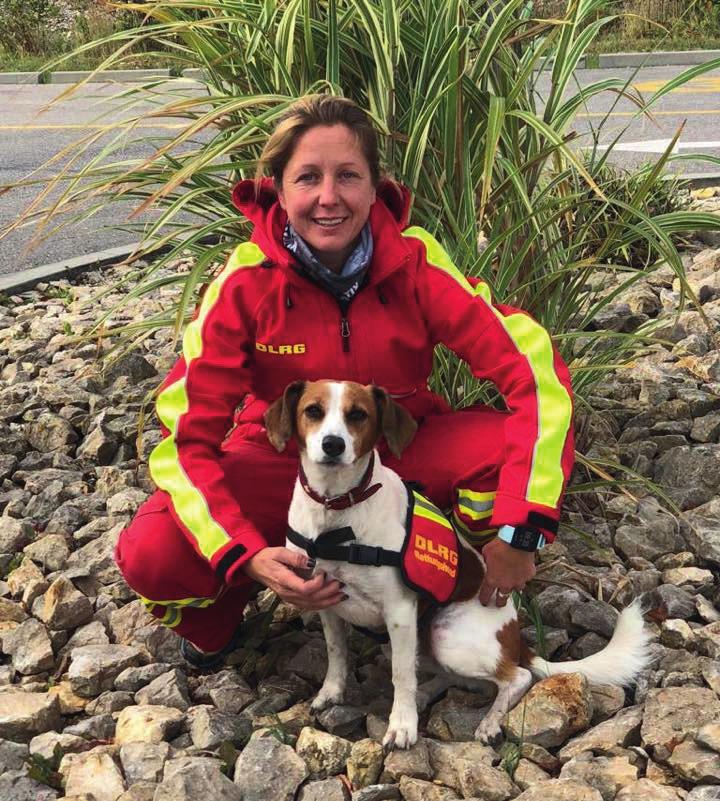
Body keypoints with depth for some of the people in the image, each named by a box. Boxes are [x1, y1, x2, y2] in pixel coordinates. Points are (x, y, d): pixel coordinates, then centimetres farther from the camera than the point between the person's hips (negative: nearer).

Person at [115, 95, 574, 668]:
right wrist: (249, 556, -33)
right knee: (151, 555, -29)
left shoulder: (415, 262, -20)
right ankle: (216, 619, 10)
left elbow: (536, 371, -24)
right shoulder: (247, 281, -21)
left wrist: (518, 533, -31)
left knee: (527, 438, -28)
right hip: (284, 465, -1)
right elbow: (185, 436, -18)